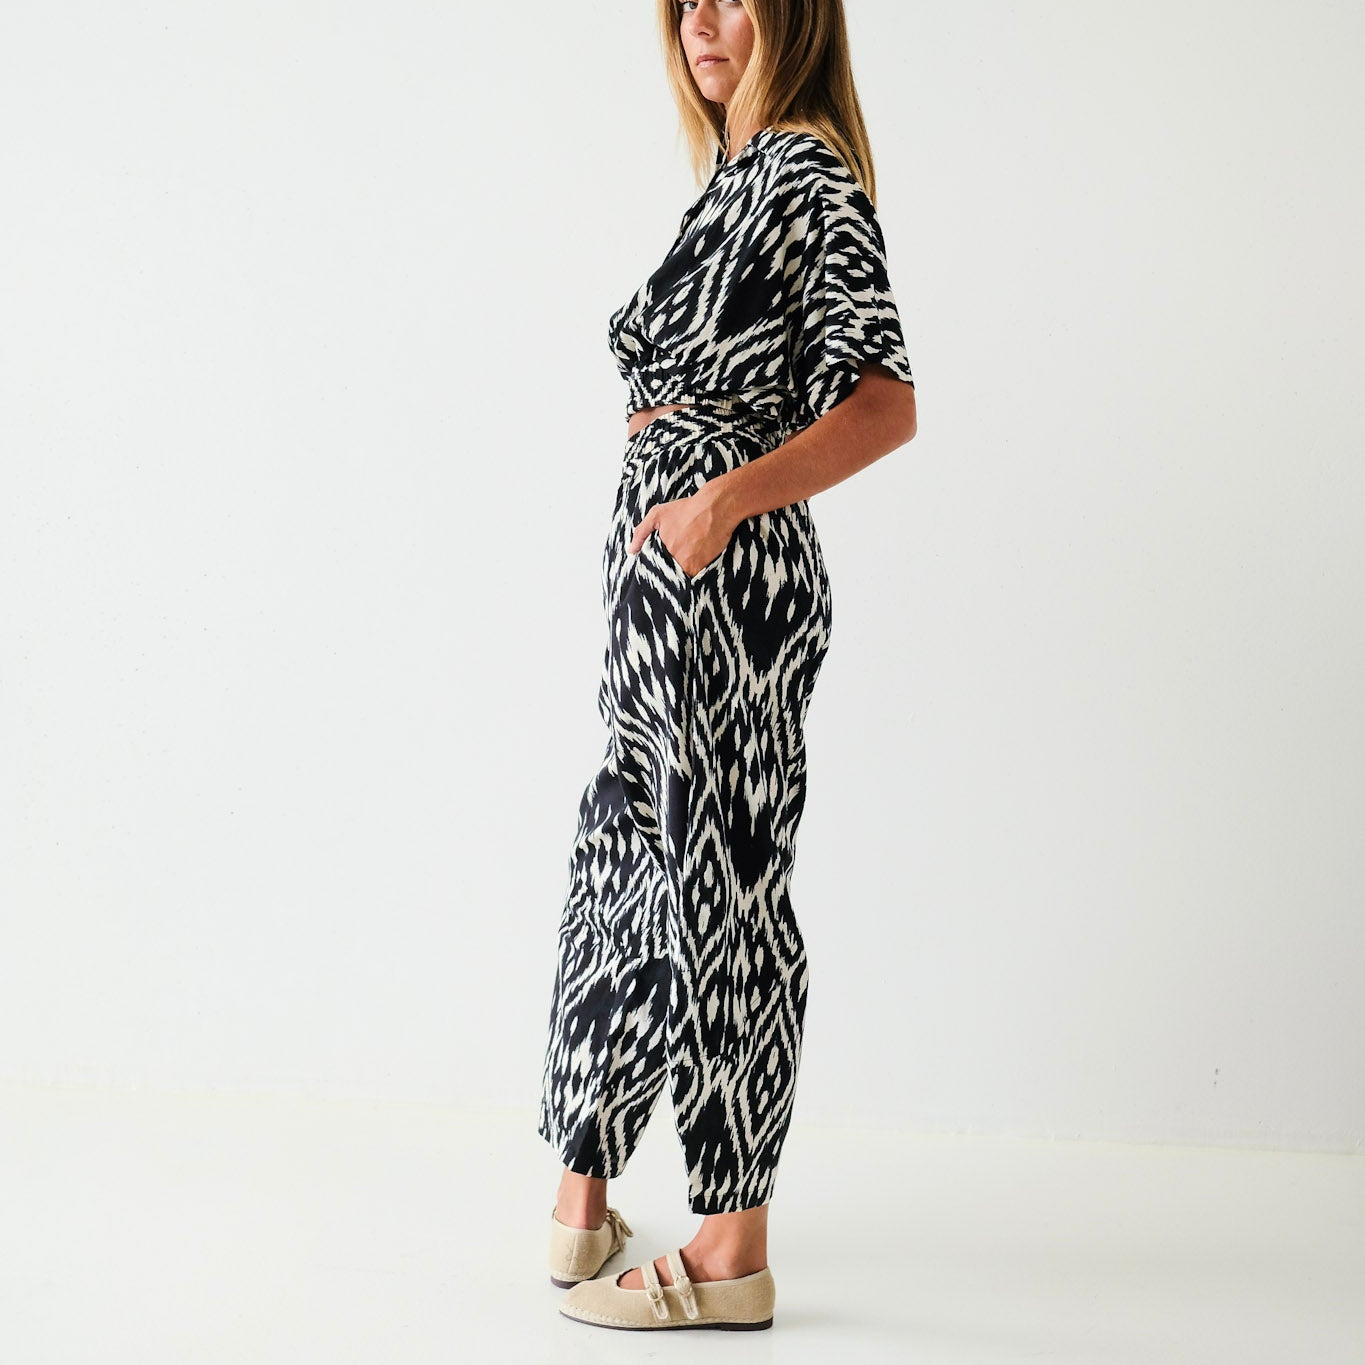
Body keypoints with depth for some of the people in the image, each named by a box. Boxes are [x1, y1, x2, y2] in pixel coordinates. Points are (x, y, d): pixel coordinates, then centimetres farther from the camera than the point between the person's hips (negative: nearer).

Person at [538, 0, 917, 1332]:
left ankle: (733, 1250, 8)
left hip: (725, 575, -10)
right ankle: (584, 1192, 27)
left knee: (716, 885, -4)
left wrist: (723, 497, -24)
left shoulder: (807, 174, -10)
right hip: (671, 577, 10)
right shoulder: (739, 174, 18)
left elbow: (886, 403, -19)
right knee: (623, 857, 14)